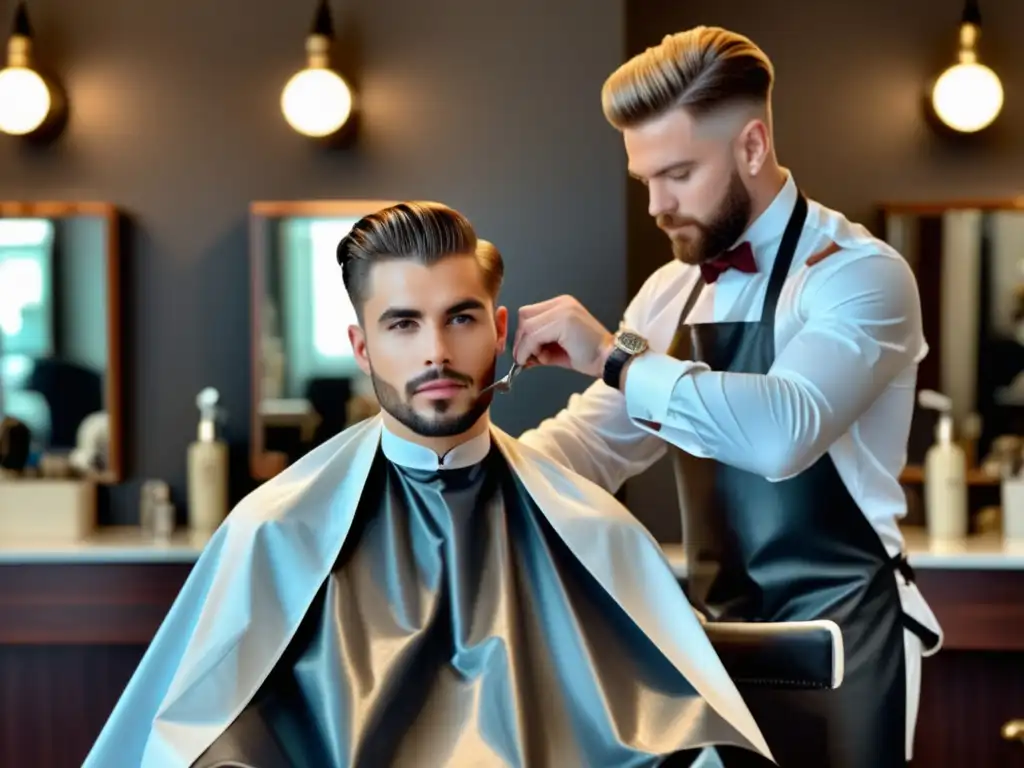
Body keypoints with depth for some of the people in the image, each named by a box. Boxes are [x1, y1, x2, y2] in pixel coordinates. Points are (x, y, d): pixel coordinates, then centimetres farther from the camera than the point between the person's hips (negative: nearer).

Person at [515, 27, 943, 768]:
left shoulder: (858, 273, -15)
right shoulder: (671, 292, 7)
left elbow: (783, 430, -31)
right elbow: (596, 440, 8)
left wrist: (616, 356, -29)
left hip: (837, 637, -6)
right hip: (718, 632, 6)